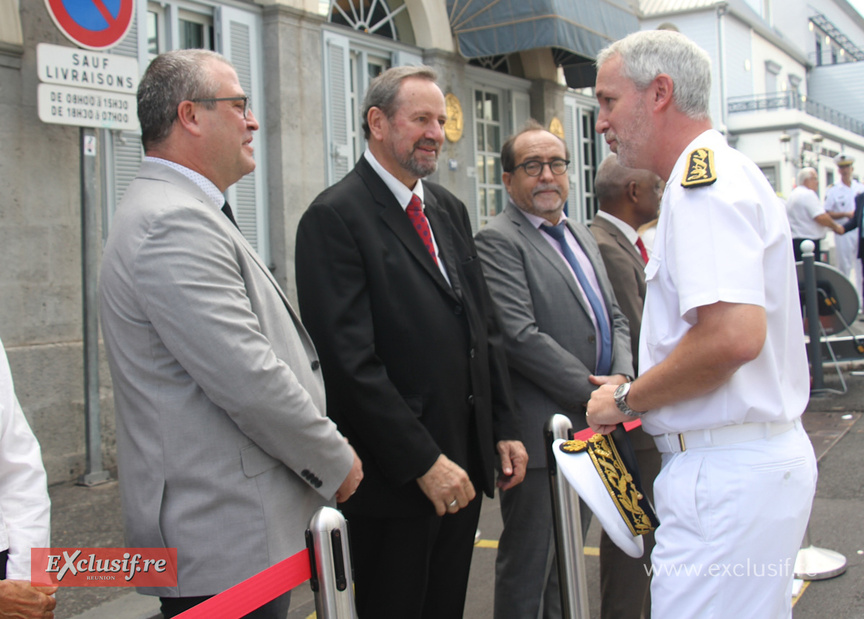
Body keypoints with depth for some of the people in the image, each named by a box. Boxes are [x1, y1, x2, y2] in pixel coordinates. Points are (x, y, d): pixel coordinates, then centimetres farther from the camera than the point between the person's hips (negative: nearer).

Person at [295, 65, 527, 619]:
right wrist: (424, 461, -18)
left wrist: (505, 428, 10)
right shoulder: (335, 217, -13)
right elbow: (353, 362, -19)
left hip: (465, 460, 7)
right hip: (396, 475, -7)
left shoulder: (449, 209, 12)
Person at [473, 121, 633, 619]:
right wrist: (591, 389, -18)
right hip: (541, 432, -8)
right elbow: (520, 337, -20)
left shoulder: (583, 236, 16)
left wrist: (622, 377, -3)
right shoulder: (498, 241, -11)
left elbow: (614, 317, 16)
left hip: (590, 426, 8)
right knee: (530, 561, 4)